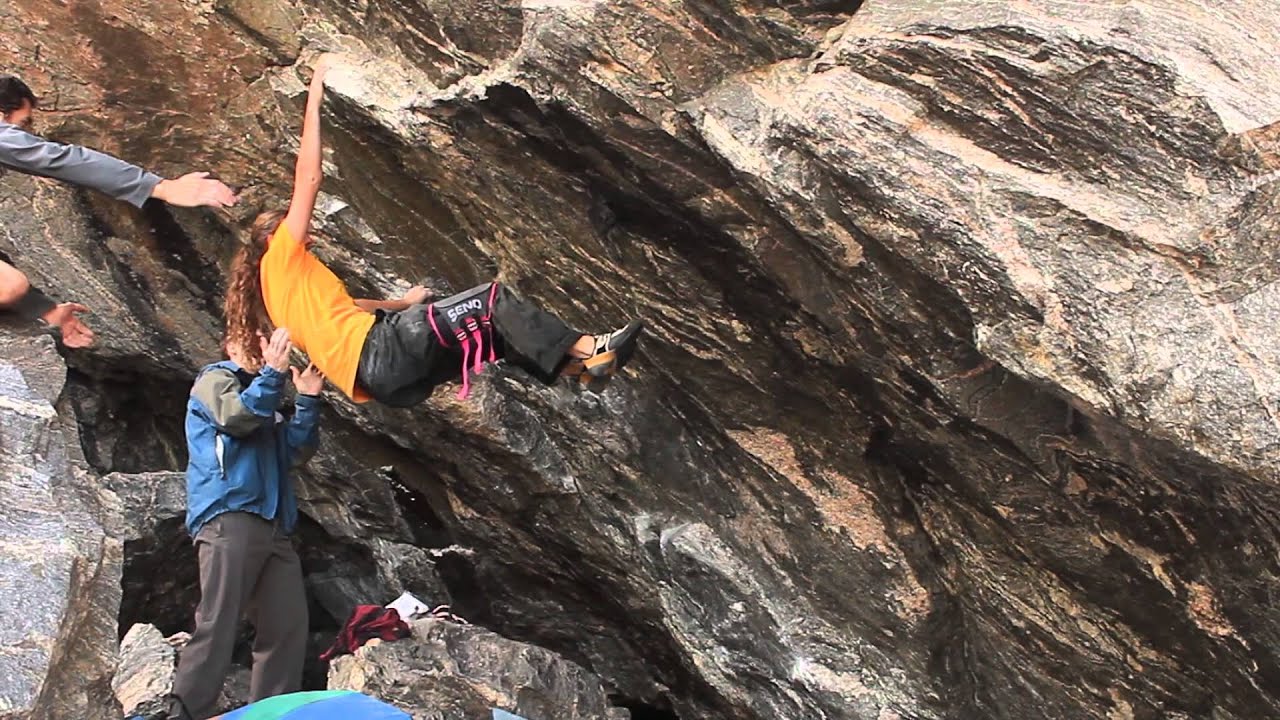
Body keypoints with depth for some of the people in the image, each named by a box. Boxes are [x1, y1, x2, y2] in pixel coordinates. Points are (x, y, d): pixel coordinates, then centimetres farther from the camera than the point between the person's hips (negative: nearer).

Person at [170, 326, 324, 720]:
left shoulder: (269, 405, 32)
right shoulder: (215, 378, 12)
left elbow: (296, 450, 16)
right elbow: (236, 415, -10)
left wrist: (308, 400, 6)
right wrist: (273, 373, -13)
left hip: (274, 528, 8)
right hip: (229, 518, -7)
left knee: (288, 626, -3)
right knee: (217, 626, -17)